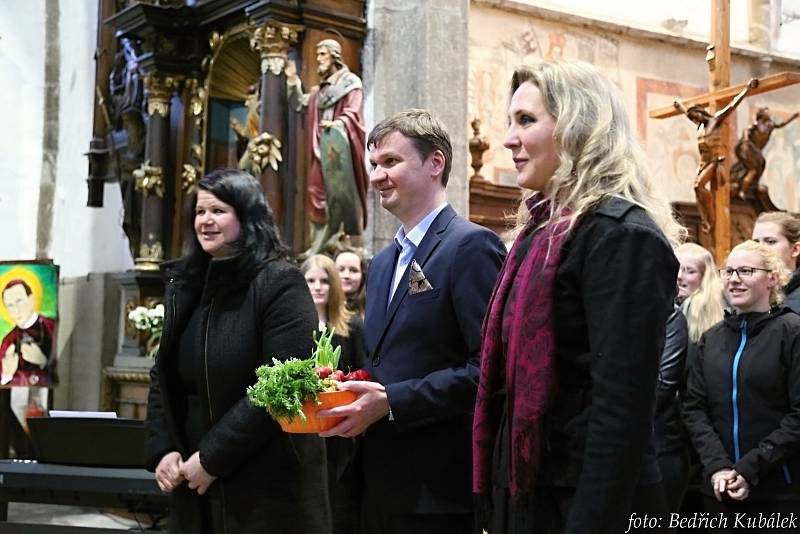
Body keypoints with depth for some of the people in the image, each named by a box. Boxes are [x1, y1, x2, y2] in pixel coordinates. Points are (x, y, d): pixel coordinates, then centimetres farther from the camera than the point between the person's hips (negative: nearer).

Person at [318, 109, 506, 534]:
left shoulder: (472, 245, -10)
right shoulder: (382, 263, 17)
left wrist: (391, 402, -20)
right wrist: (344, 396, 2)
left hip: (437, 488, -8)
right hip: (380, 485, 8)